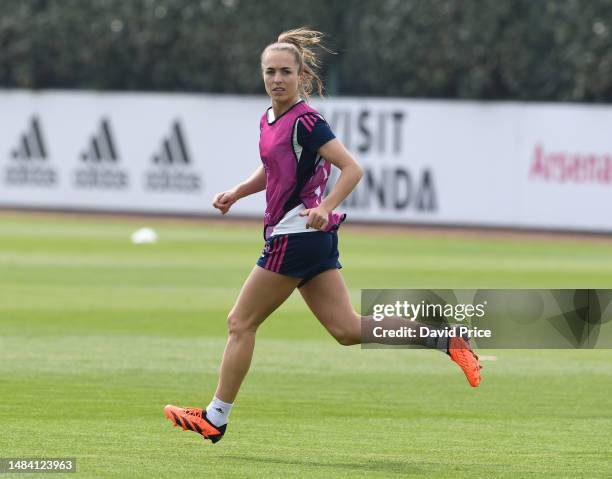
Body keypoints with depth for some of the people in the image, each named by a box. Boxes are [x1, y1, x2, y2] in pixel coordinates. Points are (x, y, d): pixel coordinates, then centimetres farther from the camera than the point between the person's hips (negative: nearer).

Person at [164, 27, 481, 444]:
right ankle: (447, 339, 2)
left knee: (241, 323, 0)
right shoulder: (269, 120, 13)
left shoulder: (305, 121, -14)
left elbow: (352, 169, -19)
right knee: (347, 329, 5)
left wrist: (325, 208, -33)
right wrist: (237, 193, 16)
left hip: (297, 233, -9)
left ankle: (215, 418, 8)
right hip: (315, 239, 9)